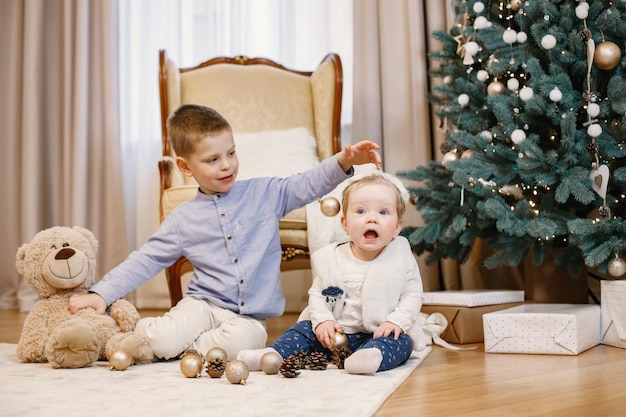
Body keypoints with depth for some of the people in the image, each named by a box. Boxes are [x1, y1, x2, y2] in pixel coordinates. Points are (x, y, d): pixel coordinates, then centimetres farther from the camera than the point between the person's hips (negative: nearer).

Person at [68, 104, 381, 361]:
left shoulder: (264, 194, 3)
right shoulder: (182, 220, 3)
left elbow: (307, 185, -1)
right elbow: (144, 261, 3)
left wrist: (343, 163, -19)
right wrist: (101, 293, -6)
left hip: (249, 317, 0)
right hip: (203, 304, 0)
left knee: (239, 340, -34)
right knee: (163, 341, -28)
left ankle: (187, 349, -8)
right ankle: (139, 331, 7)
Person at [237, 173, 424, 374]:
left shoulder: (402, 259, -6)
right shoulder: (333, 258, -2)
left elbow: (412, 294, -3)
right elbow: (317, 292, 3)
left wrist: (396, 321, -19)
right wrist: (322, 320, -14)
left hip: (379, 334, -3)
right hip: (335, 331, 3)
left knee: (401, 342, -30)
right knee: (304, 329, -9)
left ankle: (373, 357, -57)